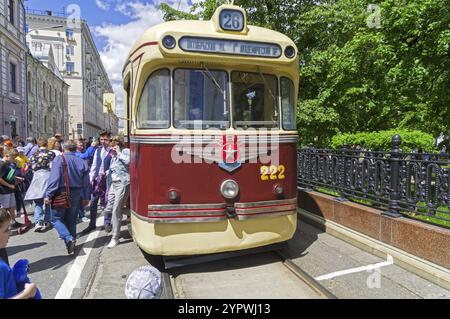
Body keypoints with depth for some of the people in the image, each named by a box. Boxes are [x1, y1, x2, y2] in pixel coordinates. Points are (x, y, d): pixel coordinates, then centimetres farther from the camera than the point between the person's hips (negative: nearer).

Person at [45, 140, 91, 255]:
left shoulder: (59, 159, -8)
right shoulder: (82, 162, 3)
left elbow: (54, 178, -17)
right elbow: (86, 182, 6)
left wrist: (48, 195, -12)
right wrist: (86, 197, 14)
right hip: (76, 194, 4)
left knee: (56, 219, 7)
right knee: (71, 220, 14)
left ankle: (68, 238, -12)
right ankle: (71, 245, 20)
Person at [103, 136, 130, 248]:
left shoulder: (126, 151, -3)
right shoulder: (114, 155, 18)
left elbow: (128, 161, -25)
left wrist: (119, 152, -13)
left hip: (122, 184, -8)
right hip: (113, 183, 8)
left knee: (116, 211, -6)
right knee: (108, 210, 7)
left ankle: (115, 238, 3)